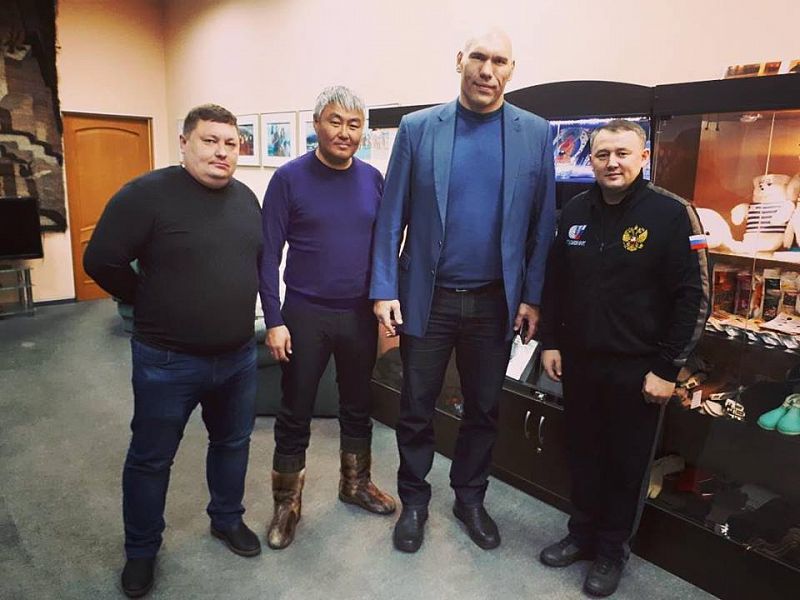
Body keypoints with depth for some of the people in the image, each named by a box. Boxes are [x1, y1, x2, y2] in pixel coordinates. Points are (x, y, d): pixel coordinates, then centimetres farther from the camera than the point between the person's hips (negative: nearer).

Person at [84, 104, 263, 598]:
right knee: (151, 458, 12)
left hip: (239, 355, 6)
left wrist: (241, 305, 11)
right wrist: (153, 305, -3)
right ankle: (141, 550, 34)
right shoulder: (149, 193, -14)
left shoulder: (246, 198, 5)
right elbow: (101, 261, -13)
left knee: (232, 443, 20)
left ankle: (228, 519, 44)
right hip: (168, 360, -5)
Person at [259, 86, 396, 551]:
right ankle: (288, 504, 27)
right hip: (305, 315, -3)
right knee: (296, 414, 8)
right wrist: (274, 321, -12)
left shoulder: (373, 179, 3)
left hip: (361, 314, 4)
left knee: (358, 406, 17)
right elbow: (268, 254, -8)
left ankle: (356, 484, 39)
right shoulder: (289, 178, -7)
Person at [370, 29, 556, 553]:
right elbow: (391, 216, -2)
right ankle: (414, 500, 33)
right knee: (417, 409, 10)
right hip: (426, 297, -1)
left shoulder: (536, 134, 1)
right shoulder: (418, 128, -1)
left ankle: (470, 499, 37)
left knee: (484, 409, 15)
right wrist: (385, 290, -7)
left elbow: (543, 222, 3)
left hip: (496, 301, 1)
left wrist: (532, 296, 0)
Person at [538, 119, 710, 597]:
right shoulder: (575, 211, 5)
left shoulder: (672, 214, -10)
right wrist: (551, 342, 7)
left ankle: (612, 550, 31)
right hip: (578, 361, 5)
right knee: (583, 453, 17)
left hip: (636, 369, -4)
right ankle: (582, 533, 37)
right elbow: (555, 283, 11)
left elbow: (694, 297, -12)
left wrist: (667, 369, -13)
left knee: (627, 463, 11)